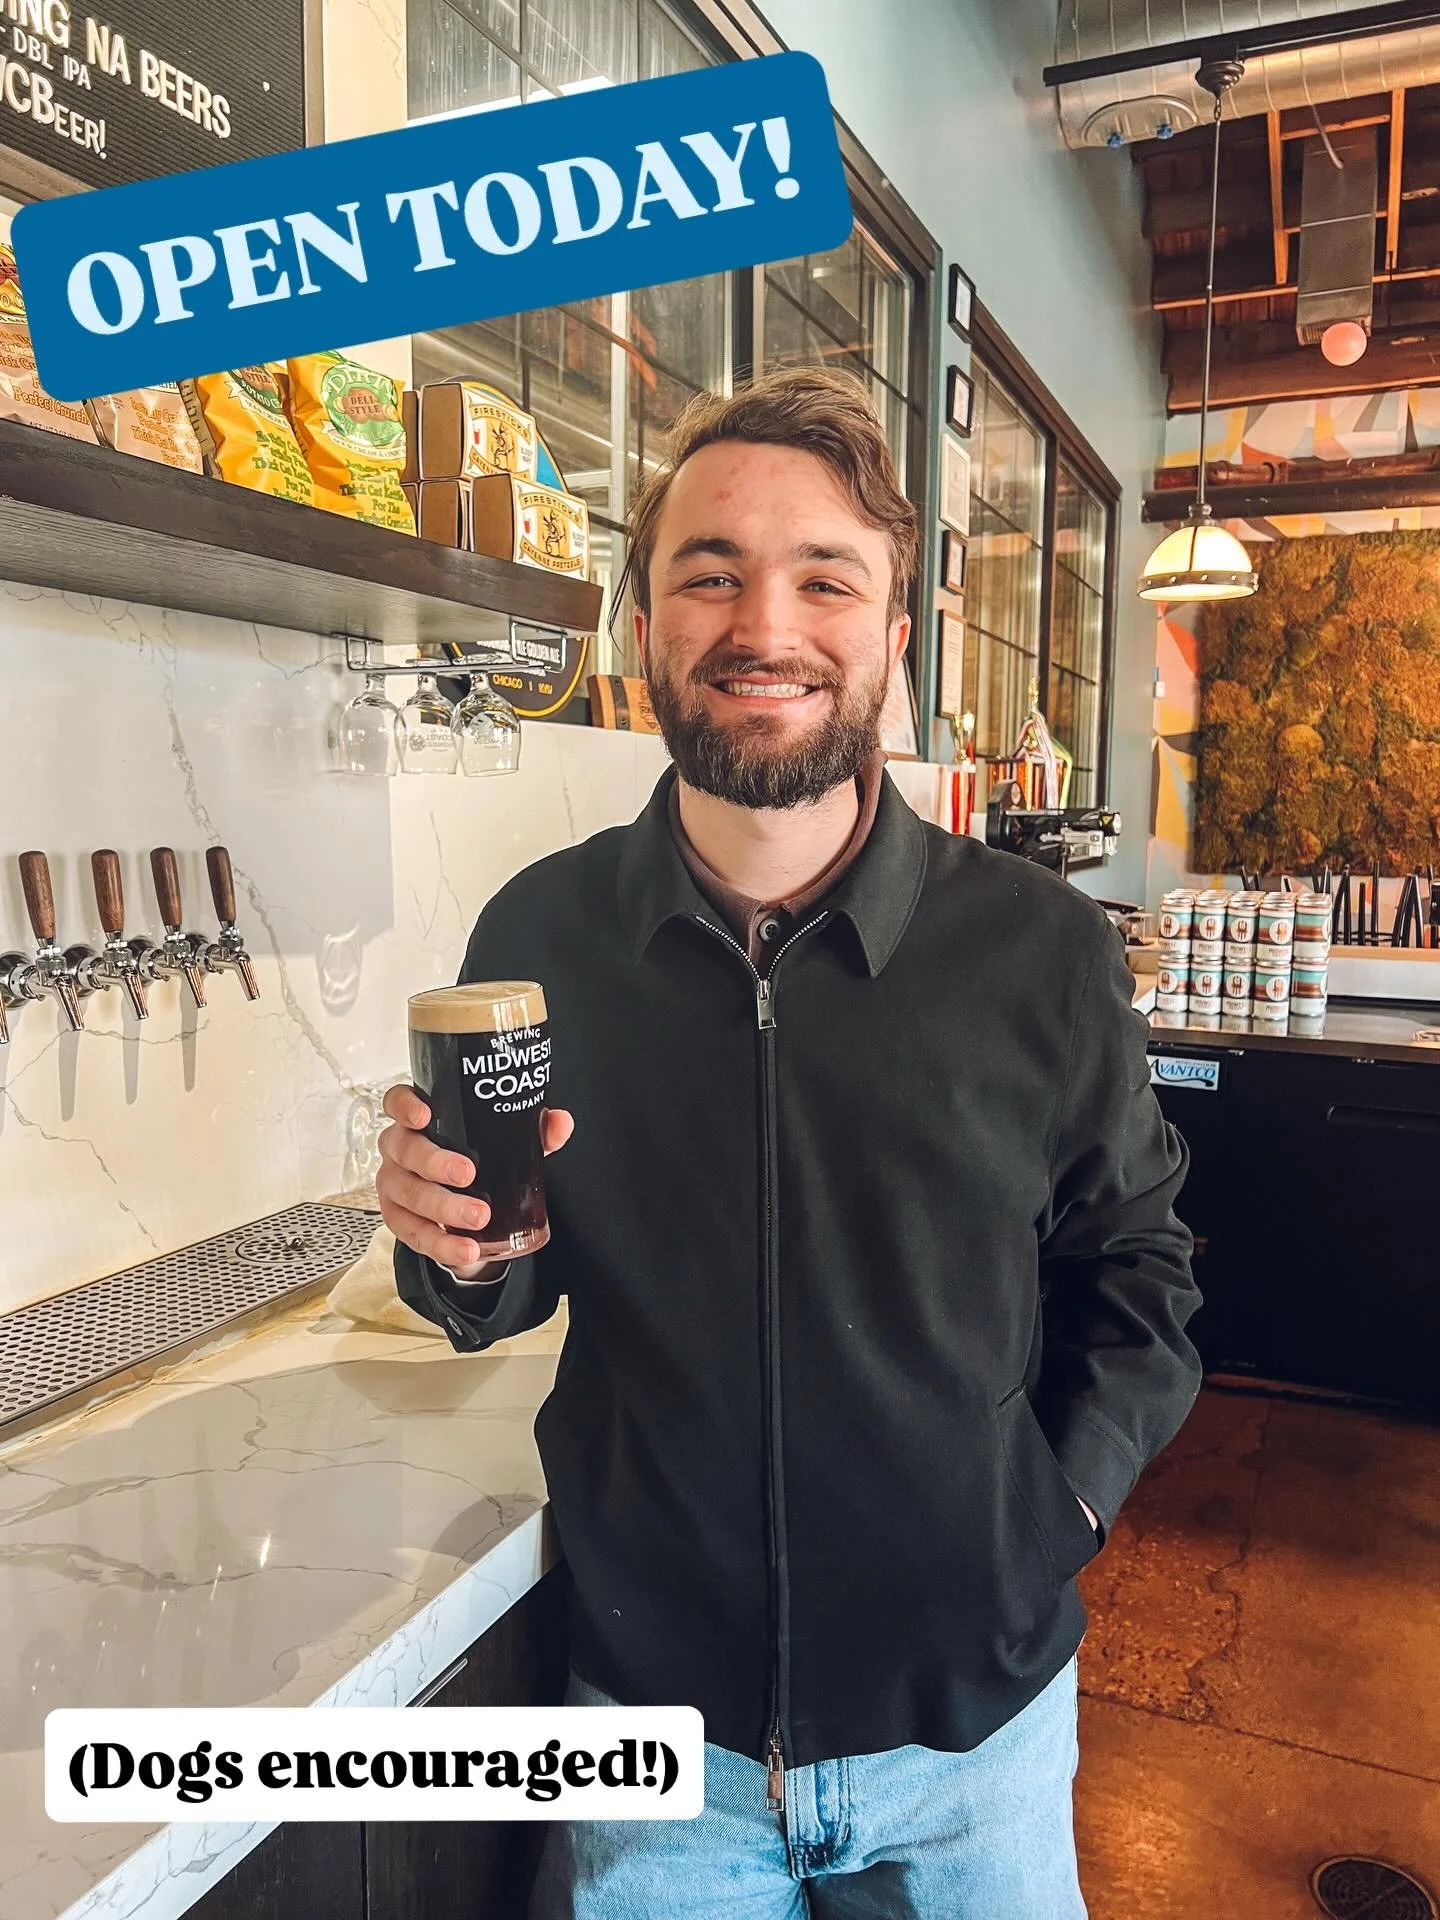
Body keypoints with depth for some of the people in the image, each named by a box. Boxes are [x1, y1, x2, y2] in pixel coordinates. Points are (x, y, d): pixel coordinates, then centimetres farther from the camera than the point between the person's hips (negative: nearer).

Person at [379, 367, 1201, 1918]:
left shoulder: (1043, 951, -14)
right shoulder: (537, 937, -10)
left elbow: (1134, 1270, 1)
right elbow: (511, 1295, 3)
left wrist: (1059, 1506, -10)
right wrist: (462, 1251, -18)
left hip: (973, 1716, 0)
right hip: (653, 1696, 1)